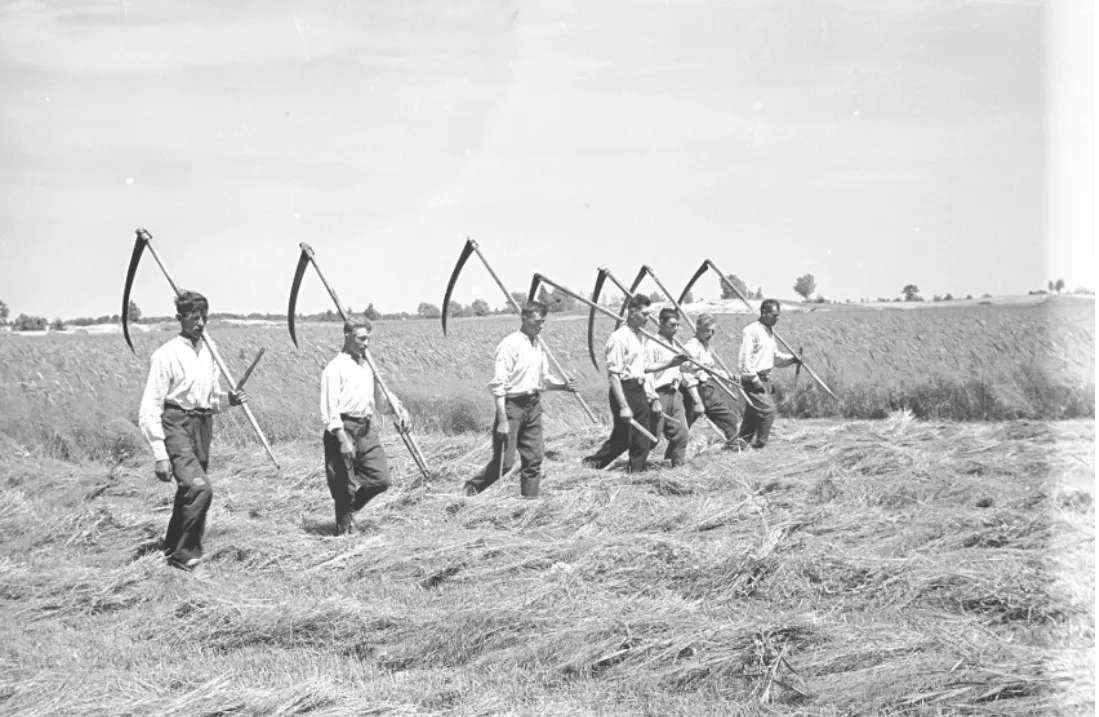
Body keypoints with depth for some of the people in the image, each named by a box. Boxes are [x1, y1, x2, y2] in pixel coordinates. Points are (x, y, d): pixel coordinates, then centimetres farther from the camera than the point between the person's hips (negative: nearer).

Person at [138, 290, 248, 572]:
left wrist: (228, 399, -3)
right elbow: (150, 409, -12)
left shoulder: (208, 351, 10)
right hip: (176, 425, -7)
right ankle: (184, 553, -9)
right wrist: (160, 456, -16)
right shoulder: (166, 355, -10)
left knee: (189, 491, 15)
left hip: (203, 425, 7)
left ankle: (173, 546, 33)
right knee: (200, 487, -21)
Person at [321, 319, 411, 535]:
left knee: (380, 478, 2)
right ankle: (345, 527, 15)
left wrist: (397, 408, 1)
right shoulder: (336, 368, -8)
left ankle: (349, 509, 24)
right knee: (345, 485, -1)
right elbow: (329, 407, -15)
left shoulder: (368, 366, 15)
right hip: (344, 429, -7)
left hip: (367, 429, 7)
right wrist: (342, 439, -22)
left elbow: (380, 398, 22)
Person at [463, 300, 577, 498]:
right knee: (504, 461, -6)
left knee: (534, 458, 6)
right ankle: (473, 487, 14)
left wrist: (564, 385, -1)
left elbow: (544, 378, 20)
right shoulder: (510, 345, -13)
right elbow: (498, 385, -15)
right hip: (512, 405, -7)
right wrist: (502, 420, -19)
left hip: (533, 405, 7)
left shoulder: (538, 345, 10)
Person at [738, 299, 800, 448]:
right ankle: (758, 445, -6)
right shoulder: (752, 330, -13)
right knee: (768, 410, -14)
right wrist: (754, 380, -21)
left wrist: (792, 359, 5)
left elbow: (775, 357, 22)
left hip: (765, 378, 9)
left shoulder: (769, 331, 15)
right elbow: (745, 358, -17)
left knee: (752, 415, 11)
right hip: (753, 379, -9)